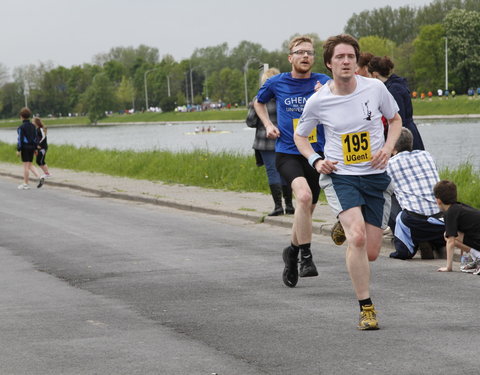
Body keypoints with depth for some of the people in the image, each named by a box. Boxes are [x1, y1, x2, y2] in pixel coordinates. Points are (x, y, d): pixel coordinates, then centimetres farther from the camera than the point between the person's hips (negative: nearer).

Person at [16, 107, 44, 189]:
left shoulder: (21, 127, -12)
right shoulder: (33, 126, 7)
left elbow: (20, 139, -14)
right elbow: (35, 137, 11)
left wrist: (18, 150, -11)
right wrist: (35, 148, 17)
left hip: (25, 147, -6)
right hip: (32, 146, 6)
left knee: (26, 166, -1)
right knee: (30, 165, 15)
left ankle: (26, 184, 4)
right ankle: (39, 177, -4)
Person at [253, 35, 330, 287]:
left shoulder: (324, 82, -1)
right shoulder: (277, 83, 2)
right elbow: (259, 102, 22)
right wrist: (268, 125, 6)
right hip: (287, 153, -2)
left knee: (306, 211, 14)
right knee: (304, 196, -28)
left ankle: (292, 251, 40)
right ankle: (306, 257, -21)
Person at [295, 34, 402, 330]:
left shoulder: (375, 88, -5)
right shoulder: (318, 101, -6)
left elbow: (395, 119, 13)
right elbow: (300, 135, 11)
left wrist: (388, 148, -5)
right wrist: (316, 160, -6)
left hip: (376, 176, 2)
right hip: (339, 176, -2)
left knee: (372, 252, 3)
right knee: (358, 237, -25)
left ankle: (345, 226, 40)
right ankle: (366, 309, -14)